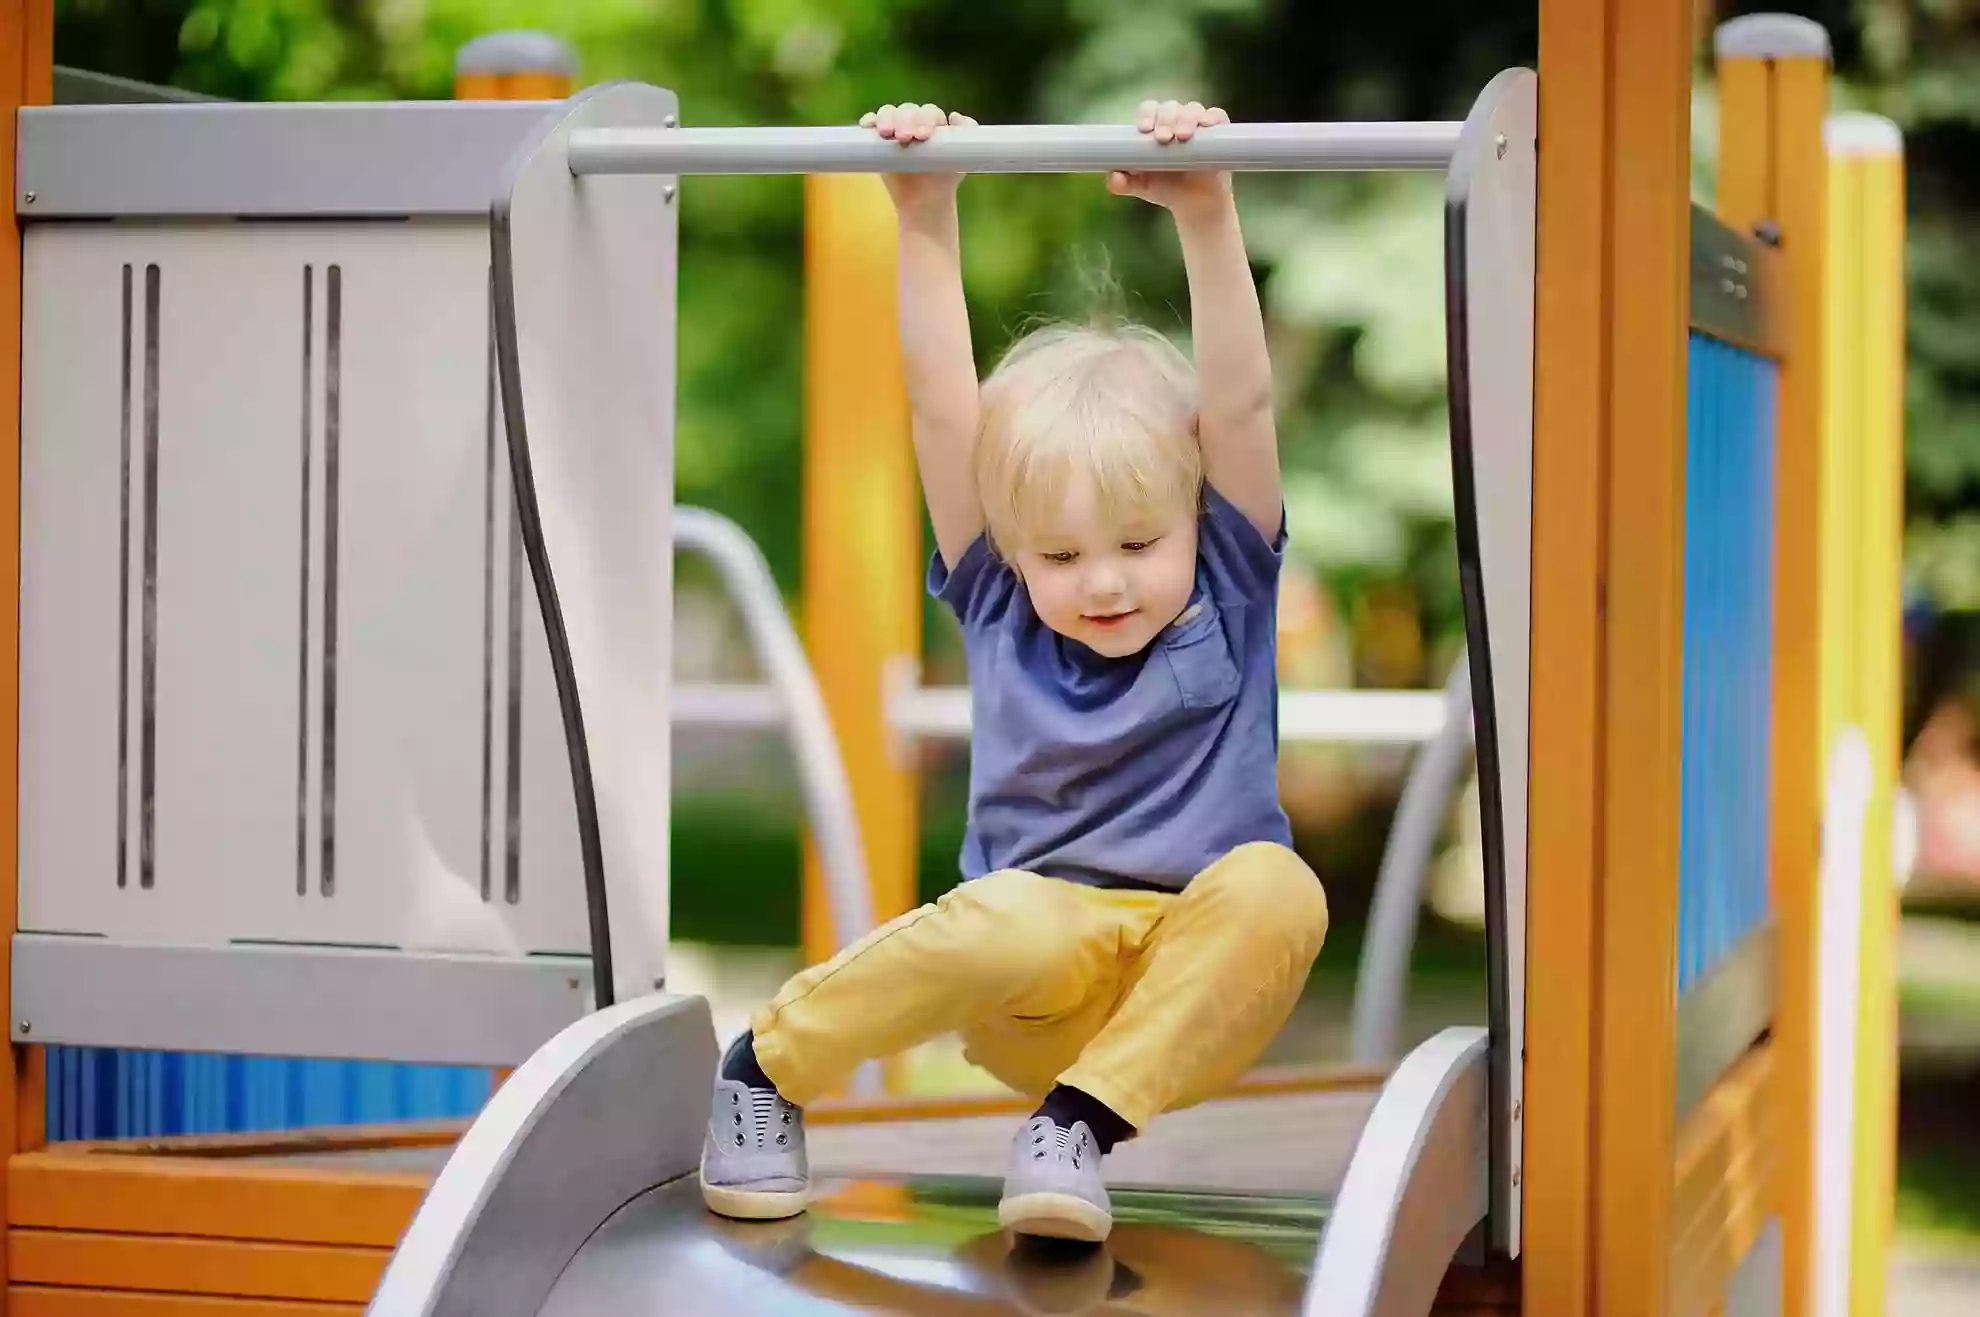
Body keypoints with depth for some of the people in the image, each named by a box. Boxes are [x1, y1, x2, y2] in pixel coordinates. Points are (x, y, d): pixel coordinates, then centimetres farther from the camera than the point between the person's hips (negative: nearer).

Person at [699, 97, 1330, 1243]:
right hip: (1033, 998, 0)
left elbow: (1241, 403, -10)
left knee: (1275, 888, -32)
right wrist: (927, 219, -11)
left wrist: (1208, 217, -22)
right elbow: (940, 405, -3)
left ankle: (1083, 1122, -29)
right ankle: (770, 1064, -12)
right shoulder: (997, 606, 6)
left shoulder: (1228, 598, 3)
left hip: (1197, 998, 0)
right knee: (1013, 923, -36)